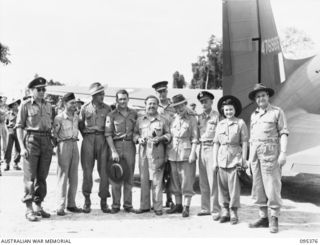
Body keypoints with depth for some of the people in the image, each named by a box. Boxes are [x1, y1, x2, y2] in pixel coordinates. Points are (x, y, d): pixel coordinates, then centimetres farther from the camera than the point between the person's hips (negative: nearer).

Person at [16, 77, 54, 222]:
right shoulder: (26, 105, 0)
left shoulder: (48, 106, 14)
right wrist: (22, 147, -12)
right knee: (30, 176, -5)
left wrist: (52, 144, 12)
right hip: (32, 139, -5)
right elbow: (19, 127, -3)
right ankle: (29, 209, -1)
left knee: (42, 176, 8)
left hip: (47, 141, 5)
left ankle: (39, 206, 18)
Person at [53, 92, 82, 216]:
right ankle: (61, 206, -4)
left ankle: (71, 204, 13)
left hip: (75, 145, 6)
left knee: (73, 176, 6)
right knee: (63, 175, -7)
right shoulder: (59, 118, -7)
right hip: (63, 145, -6)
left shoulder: (76, 117, 10)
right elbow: (53, 134, -5)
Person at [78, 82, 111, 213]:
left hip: (102, 139, 1)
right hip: (88, 139, 0)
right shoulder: (85, 108, 6)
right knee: (87, 170, 0)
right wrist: (86, 136, 10)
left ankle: (103, 201, 6)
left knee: (104, 170, -2)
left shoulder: (107, 108, 7)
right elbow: (80, 125, 15)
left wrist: (108, 138, 6)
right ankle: (87, 200, 9)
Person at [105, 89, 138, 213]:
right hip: (116, 145, -2)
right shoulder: (112, 115, 2)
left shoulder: (134, 114, 11)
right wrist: (113, 151, -11)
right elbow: (108, 134, -4)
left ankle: (128, 205, 13)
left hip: (130, 146, 2)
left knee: (129, 176, 5)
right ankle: (115, 205, 8)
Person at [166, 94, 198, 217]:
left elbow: (194, 138, -3)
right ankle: (178, 205, 20)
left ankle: (186, 207, 4)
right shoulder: (172, 119, 13)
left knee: (187, 181, -3)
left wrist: (192, 153, -11)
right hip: (173, 153, 5)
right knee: (175, 180, 9)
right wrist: (167, 152, 9)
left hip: (186, 153, -5)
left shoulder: (192, 119, 0)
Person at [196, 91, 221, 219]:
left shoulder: (217, 116, -5)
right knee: (203, 182, 10)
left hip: (212, 148, -6)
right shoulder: (199, 117, 14)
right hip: (202, 148, 6)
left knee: (213, 181, -6)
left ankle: (215, 210, 0)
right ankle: (205, 208, 19)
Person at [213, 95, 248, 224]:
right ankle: (225, 212, 15)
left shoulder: (240, 123, 0)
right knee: (222, 186, 5)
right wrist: (215, 161, 8)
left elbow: (244, 143, -1)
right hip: (222, 158, 4)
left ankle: (233, 214, 6)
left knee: (234, 187, -4)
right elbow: (216, 143, 12)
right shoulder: (220, 124, 11)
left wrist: (244, 160, -6)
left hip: (235, 157, -4)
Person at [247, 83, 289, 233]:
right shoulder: (253, 115, 18)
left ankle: (274, 220, 1)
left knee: (272, 186, -7)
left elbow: (284, 133, -3)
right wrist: (250, 156, 15)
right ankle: (263, 218, 13)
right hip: (255, 153, 6)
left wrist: (283, 153, -13)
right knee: (258, 186, 6)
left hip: (270, 152, -6)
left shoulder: (277, 112, 2)